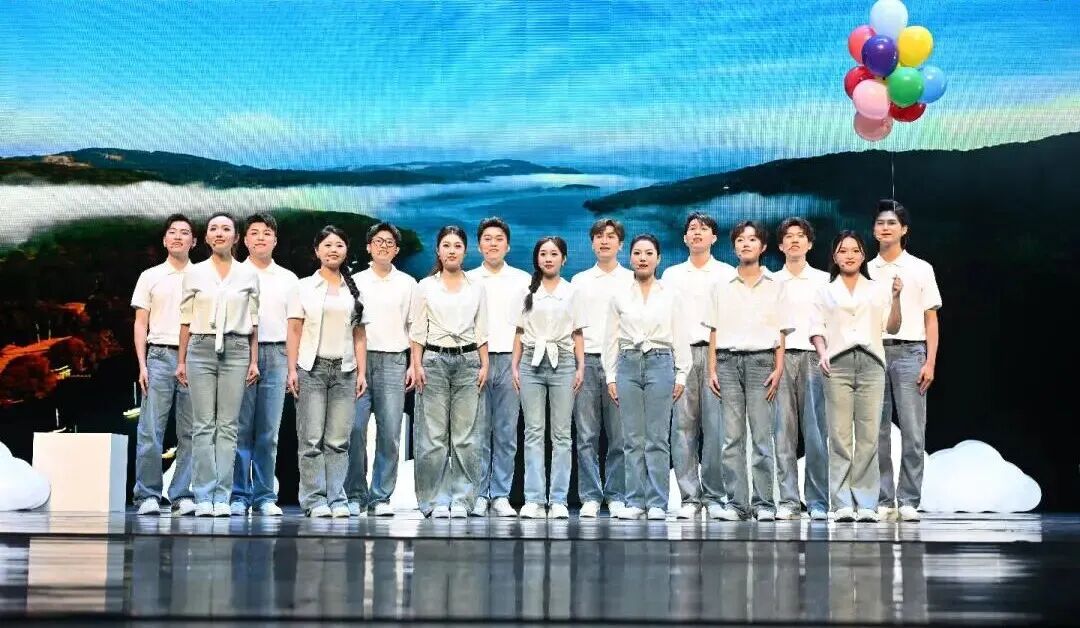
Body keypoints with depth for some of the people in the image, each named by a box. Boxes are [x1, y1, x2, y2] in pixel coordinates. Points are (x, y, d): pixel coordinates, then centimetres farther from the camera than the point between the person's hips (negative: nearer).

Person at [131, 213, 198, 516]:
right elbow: (141, 324, 10)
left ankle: (182, 495, 5)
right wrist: (142, 364, -1)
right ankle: (148, 496, -1)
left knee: (191, 432, -1)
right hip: (160, 356, -1)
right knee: (150, 430, -6)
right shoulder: (150, 277, 12)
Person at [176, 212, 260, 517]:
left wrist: (254, 360, 4)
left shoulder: (248, 275, 8)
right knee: (203, 425, -2)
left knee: (228, 426, -1)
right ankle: (204, 496, 0)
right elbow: (186, 320, 8)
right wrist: (181, 360, 4)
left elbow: (253, 321, 9)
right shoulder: (194, 273, 7)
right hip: (201, 349, 0)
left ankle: (222, 497, 1)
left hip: (236, 351, 0)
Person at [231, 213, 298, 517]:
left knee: (268, 432, 2)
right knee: (240, 429, -3)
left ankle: (265, 497, 7)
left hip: (275, 356, 2)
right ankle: (239, 496, 2)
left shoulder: (288, 279, 14)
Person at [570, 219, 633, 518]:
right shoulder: (579, 281, 15)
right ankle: (590, 497, 4)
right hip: (586, 359, 1)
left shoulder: (632, 280, 10)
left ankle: (616, 496, 6)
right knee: (587, 435, -1)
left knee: (620, 435, -1)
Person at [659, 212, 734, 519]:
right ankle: (689, 497, 1)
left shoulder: (728, 274, 12)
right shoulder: (671, 275, 18)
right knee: (682, 425, -3)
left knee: (716, 427, -7)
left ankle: (714, 495, 0)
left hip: (716, 352, -2)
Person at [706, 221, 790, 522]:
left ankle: (763, 503, 0)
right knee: (732, 436, 0)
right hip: (729, 360, 2)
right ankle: (735, 502, 2)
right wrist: (712, 369, 4)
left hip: (761, 360, -1)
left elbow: (780, 332, 7)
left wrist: (778, 368, -3)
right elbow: (715, 331, 11)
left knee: (762, 435, -4)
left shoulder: (775, 286, 9)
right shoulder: (722, 287, 12)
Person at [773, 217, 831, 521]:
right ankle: (788, 500, 1)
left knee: (816, 433, -6)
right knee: (783, 431, -3)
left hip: (813, 357, -1)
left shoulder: (824, 280, 12)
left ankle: (818, 502, -2)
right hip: (780, 357, 1)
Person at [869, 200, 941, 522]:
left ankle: (909, 501, 1)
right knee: (877, 432, 2)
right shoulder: (866, 271, 12)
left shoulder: (921, 269, 8)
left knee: (913, 432, -4)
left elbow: (931, 319, 5)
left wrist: (930, 362, -5)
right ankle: (882, 501, 8)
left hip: (909, 353, -2)